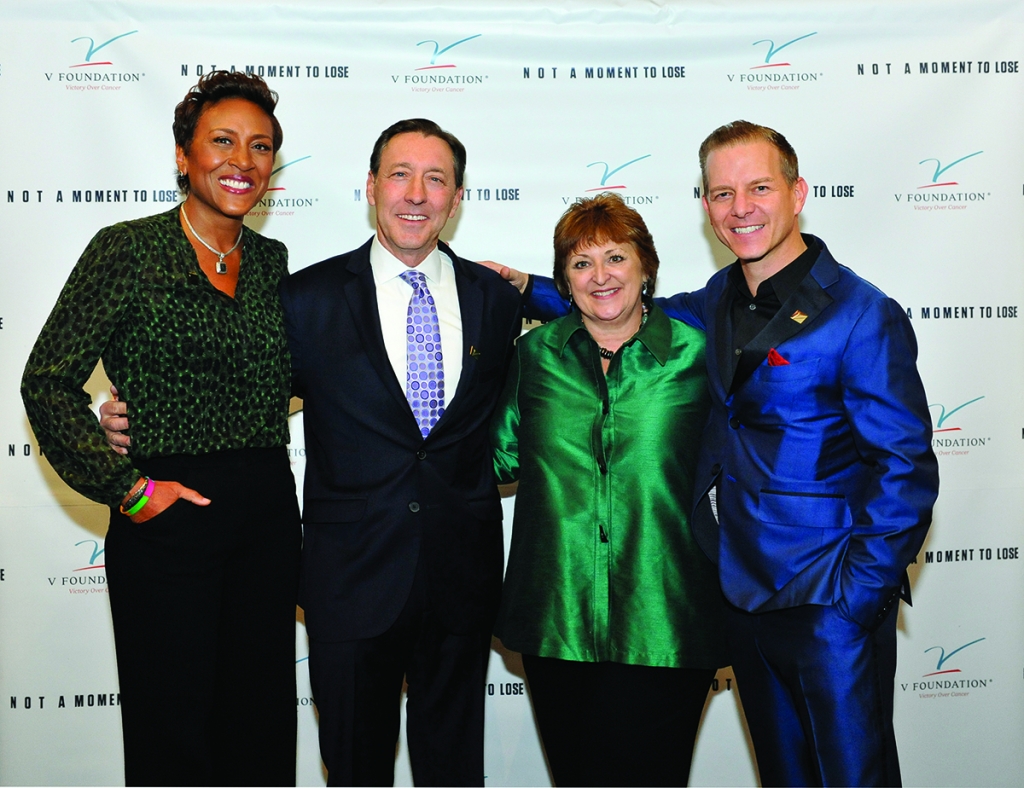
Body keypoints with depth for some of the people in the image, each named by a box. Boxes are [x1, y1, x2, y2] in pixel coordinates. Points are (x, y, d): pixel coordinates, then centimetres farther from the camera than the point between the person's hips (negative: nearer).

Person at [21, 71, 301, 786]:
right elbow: (47, 383, -7)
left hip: (270, 517, 5)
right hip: (166, 516, -4)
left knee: (262, 722, 15)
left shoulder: (272, 260, 9)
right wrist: (127, 487, -12)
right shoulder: (128, 250, -6)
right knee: (171, 730, 7)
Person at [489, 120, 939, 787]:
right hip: (744, 594, 7)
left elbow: (907, 471, -13)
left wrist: (858, 594, -16)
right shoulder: (723, 299, 7)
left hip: (831, 607, -6)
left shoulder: (863, 316, -13)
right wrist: (529, 288, 13)